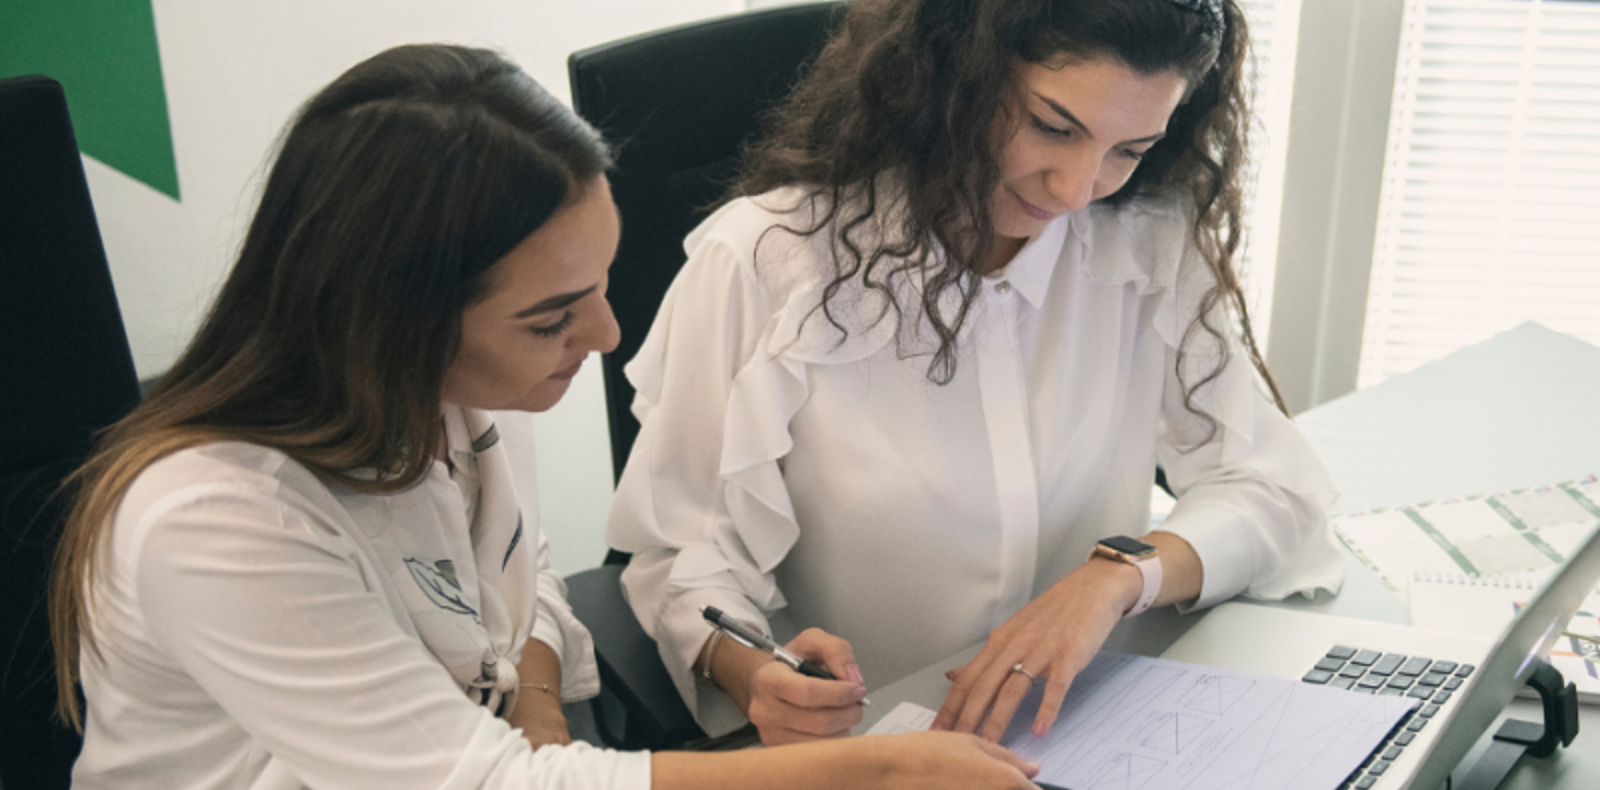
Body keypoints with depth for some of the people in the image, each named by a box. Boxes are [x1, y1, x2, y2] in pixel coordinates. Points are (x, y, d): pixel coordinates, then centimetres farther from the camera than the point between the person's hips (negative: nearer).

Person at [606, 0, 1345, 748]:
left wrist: (1120, 573, -21)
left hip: (1098, 731, 2)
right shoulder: (763, 259, -14)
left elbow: (1273, 488, -2)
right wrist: (746, 672, -30)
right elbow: (684, 551, -8)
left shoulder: (1154, 245, -3)